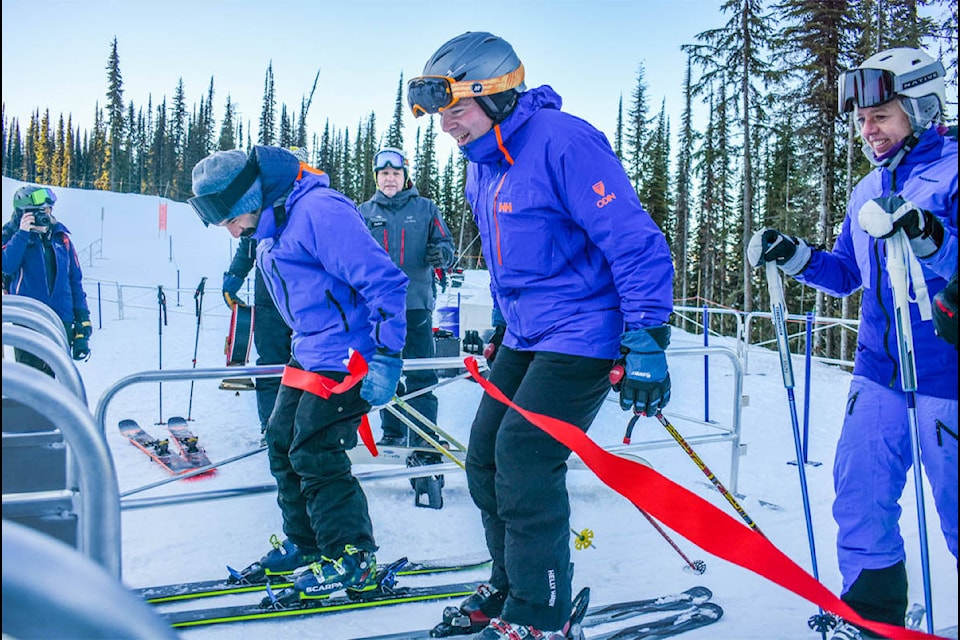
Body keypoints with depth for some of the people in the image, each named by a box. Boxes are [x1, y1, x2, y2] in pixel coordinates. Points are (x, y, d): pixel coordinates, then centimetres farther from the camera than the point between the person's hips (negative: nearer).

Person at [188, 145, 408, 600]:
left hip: (348, 354, -10)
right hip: (310, 355, 10)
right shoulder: (270, 231, 13)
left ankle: (352, 558, 7)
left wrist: (385, 356, -24)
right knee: (282, 442, 12)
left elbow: (383, 280, -23)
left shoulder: (319, 211, -20)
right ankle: (304, 543, 28)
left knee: (314, 453, -8)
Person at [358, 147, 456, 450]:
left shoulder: (425, 209, 8)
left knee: (421, 374, -5)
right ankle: (392, 433, 22)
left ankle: (423, 435, 0)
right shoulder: (364, 212, 12)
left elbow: (445, 243, 8)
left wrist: (441, 253, -15)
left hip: (417, 303, -2)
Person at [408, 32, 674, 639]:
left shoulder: (562, 141, -19)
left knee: (523, 460, -12)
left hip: (583, 333, -9)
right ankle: (510, 585, 28)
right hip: (526, 337, 9)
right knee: (486, 455, 9)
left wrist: (647, 339, -24)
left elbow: (636, 242, -21)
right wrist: (503, 326, 28)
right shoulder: (483, 162, 10)